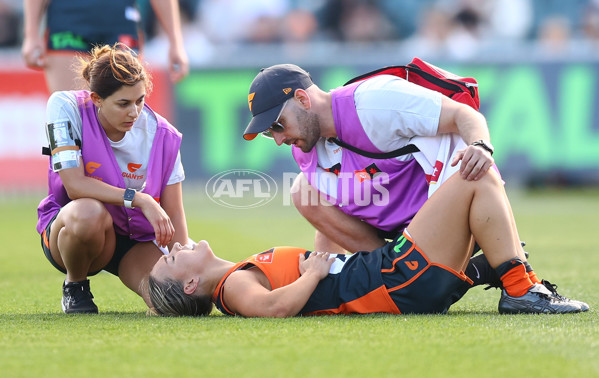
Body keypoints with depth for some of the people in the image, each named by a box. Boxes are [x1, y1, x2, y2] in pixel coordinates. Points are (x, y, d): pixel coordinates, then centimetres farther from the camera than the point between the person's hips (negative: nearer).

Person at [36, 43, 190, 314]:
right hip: (67, 226, -2)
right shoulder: (66, 107, -17)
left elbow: (174, 214, -6)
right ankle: (74, 286, -8)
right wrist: (140, 199, -32)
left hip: (136, 240, 3)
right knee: (90, 212, -41)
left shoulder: (163, 136, -11)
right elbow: (74, 185, -26)